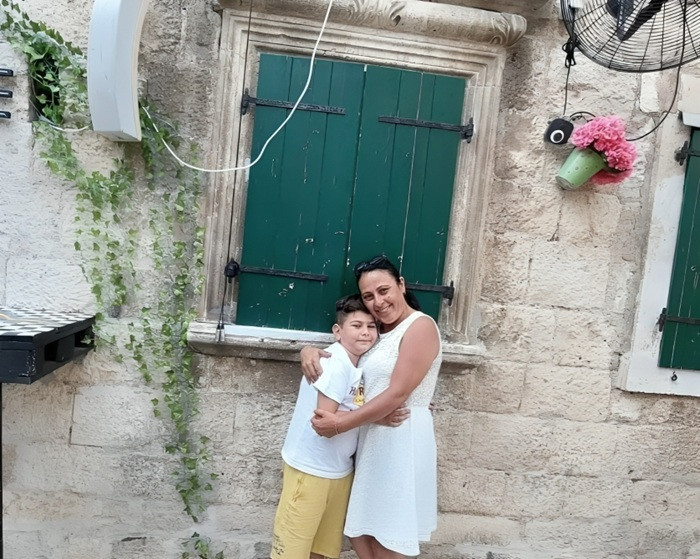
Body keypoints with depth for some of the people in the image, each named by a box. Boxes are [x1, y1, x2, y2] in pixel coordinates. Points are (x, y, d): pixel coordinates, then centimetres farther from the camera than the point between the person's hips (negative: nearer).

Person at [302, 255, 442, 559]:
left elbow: (397, 394, -20)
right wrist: (310, 350, -6)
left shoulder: (420, 327, -14)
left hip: (401, 439, -8)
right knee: (359, 526, 18)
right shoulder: (378, 330, 11)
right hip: (371, 437, 8)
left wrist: (340, 423, -18)